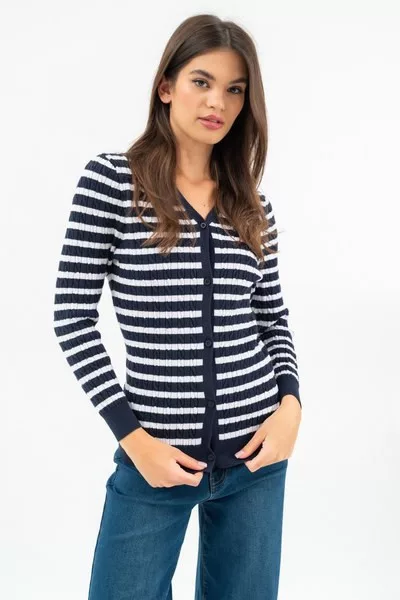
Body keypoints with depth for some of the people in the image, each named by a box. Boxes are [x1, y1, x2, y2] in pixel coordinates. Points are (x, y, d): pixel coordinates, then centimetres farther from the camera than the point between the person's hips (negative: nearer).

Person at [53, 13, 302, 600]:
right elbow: (73, 316, -7)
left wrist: (290, 403, -5)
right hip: (157, 454, -3)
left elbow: (273, 316, 12)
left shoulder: (253, 204, 6)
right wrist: (133, 435, -11)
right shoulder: (110, 179, -5)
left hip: (256, 451, 4)